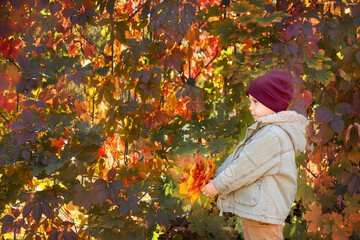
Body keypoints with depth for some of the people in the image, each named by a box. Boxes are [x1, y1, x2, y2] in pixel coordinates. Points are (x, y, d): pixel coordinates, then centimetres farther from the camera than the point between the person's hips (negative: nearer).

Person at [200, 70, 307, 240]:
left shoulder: (273, 136, -21)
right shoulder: (263, 131, 15)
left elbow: (246, 168, -21)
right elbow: (238, 158, 15)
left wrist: (218, 185, -10)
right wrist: (216, 178, 7)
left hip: (262, 211, -11)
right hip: (252, 208, 11)